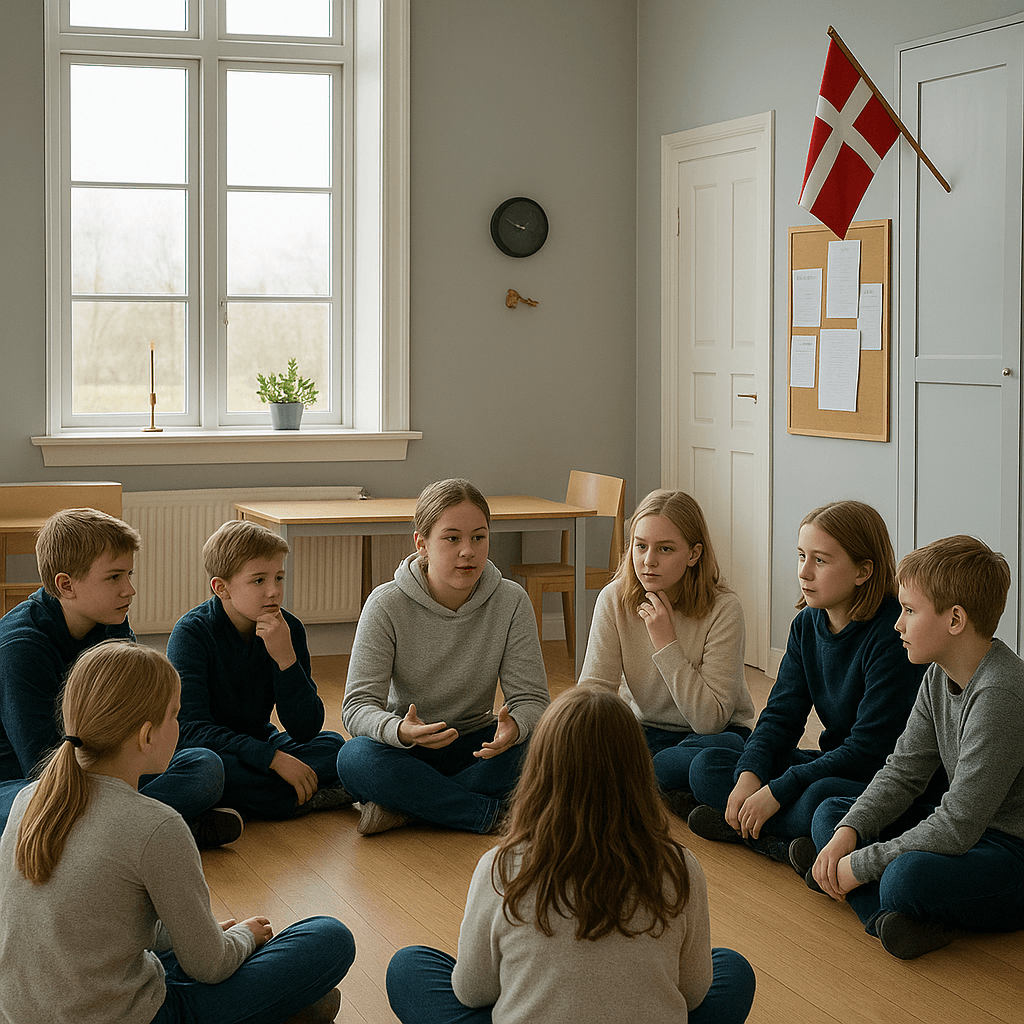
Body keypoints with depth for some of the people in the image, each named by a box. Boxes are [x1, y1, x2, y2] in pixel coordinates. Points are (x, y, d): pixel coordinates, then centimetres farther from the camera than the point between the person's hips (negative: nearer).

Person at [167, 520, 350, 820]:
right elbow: (190, 728, -27)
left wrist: (286, 657, -27)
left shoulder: (287, 629, -7)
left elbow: (305, 730, -12)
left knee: (333, 746, -16)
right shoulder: (191, 633, -19)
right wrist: (274, 758, -34)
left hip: (257, 744, 5)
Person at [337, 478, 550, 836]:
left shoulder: (511, 602, -8)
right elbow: (358, 705, -18)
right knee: (355, 758, -34)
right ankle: (493, 813, -27)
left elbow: (530, 697, -9)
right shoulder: (387, 605, -13)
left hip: (475, 746, 2)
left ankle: (406, 806, -22)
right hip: (407, 751, -1)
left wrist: (513, 726, -35)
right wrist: (402, 731, -42)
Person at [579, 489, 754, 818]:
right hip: (643, 733, 2)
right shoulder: (615, 600, -9)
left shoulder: (723, 609, -19)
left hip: (710, 736, -2)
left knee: (725, 749, -38)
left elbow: (711, 720, -24)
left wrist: (666, 643, -28)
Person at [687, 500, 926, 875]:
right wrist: (749, 775, -18)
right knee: (707, 766, -4)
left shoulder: (894, 636, -21)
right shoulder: (808, 625, 4)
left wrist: (777, 791, -24)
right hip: (832, 766, 8)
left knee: (821, 797, -40)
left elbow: (869, 750, -23)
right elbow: (781, 715, 3)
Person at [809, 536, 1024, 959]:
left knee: (909, 876, -38)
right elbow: (904, 771, 7)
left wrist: (859, 866, -21)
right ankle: (893, 917, -18)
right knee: (830, 813, 5)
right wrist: (847, 833, -9)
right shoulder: (941, 675, 4)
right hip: (971, 827, 11)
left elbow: (956, 827, -28)